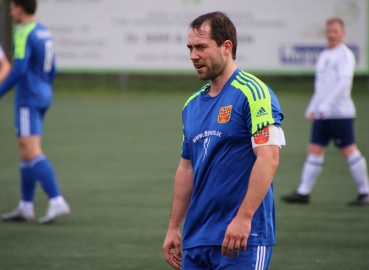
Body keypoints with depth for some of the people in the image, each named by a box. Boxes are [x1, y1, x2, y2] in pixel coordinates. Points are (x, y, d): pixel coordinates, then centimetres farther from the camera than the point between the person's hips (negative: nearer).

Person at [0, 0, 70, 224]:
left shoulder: (24, 34, -15)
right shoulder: (45, 32, 12)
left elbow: (19, 69, -24)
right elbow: (51, 71, 17)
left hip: (28, 99, -9)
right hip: (44, 96, 9)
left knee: (32, 153, -13)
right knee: (25, 152, 15)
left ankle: (57, 202, -23)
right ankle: (26, 207, 19)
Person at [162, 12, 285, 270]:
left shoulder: (252, 93, -9)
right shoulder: (193, 104, 15)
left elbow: (268, 158, -17)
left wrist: (244, 218, -22)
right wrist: (173, 228, 17)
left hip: (242, 239, -7)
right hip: (196, 239, 7)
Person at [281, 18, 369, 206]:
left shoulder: (345, 55, -7)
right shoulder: (324, 56, 19)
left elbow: (343, 82, -18)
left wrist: (325, 105, -24)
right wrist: (312, 108, 20)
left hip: (340, 113, -8)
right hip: (322, 114, 8)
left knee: (348, 151, -4)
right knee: (314, 150, 2)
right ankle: (303, 192, 1)